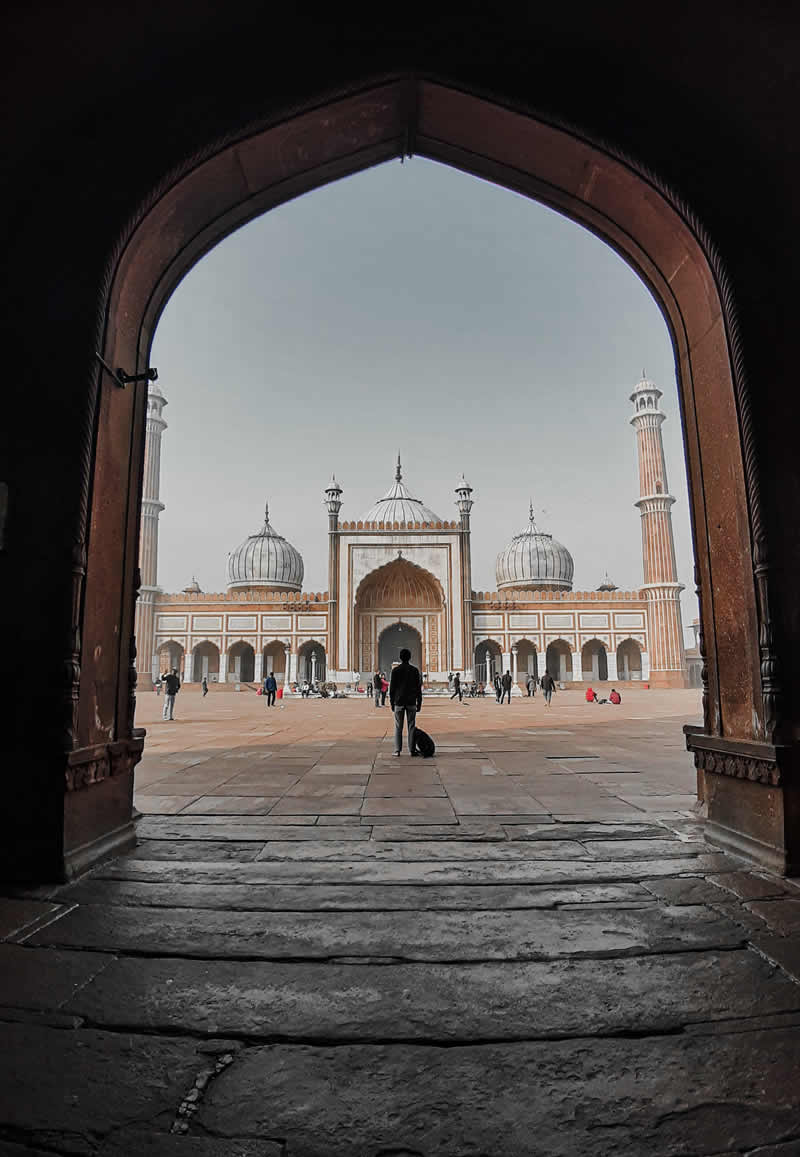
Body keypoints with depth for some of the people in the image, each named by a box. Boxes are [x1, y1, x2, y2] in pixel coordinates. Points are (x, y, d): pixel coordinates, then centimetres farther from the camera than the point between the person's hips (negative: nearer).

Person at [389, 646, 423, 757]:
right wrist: (419, 703, 8)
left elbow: (392, 687, -2)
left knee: (398, 727, 5)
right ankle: (411, 750, 4)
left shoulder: (396, 670, -3)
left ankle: (397, 750, 3)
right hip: (411, 702, 1)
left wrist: (391, 702, 6)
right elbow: (418, 688, 2)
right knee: (411, 727, 5)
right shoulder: (414, 670, 0)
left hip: (399, 702, 0)